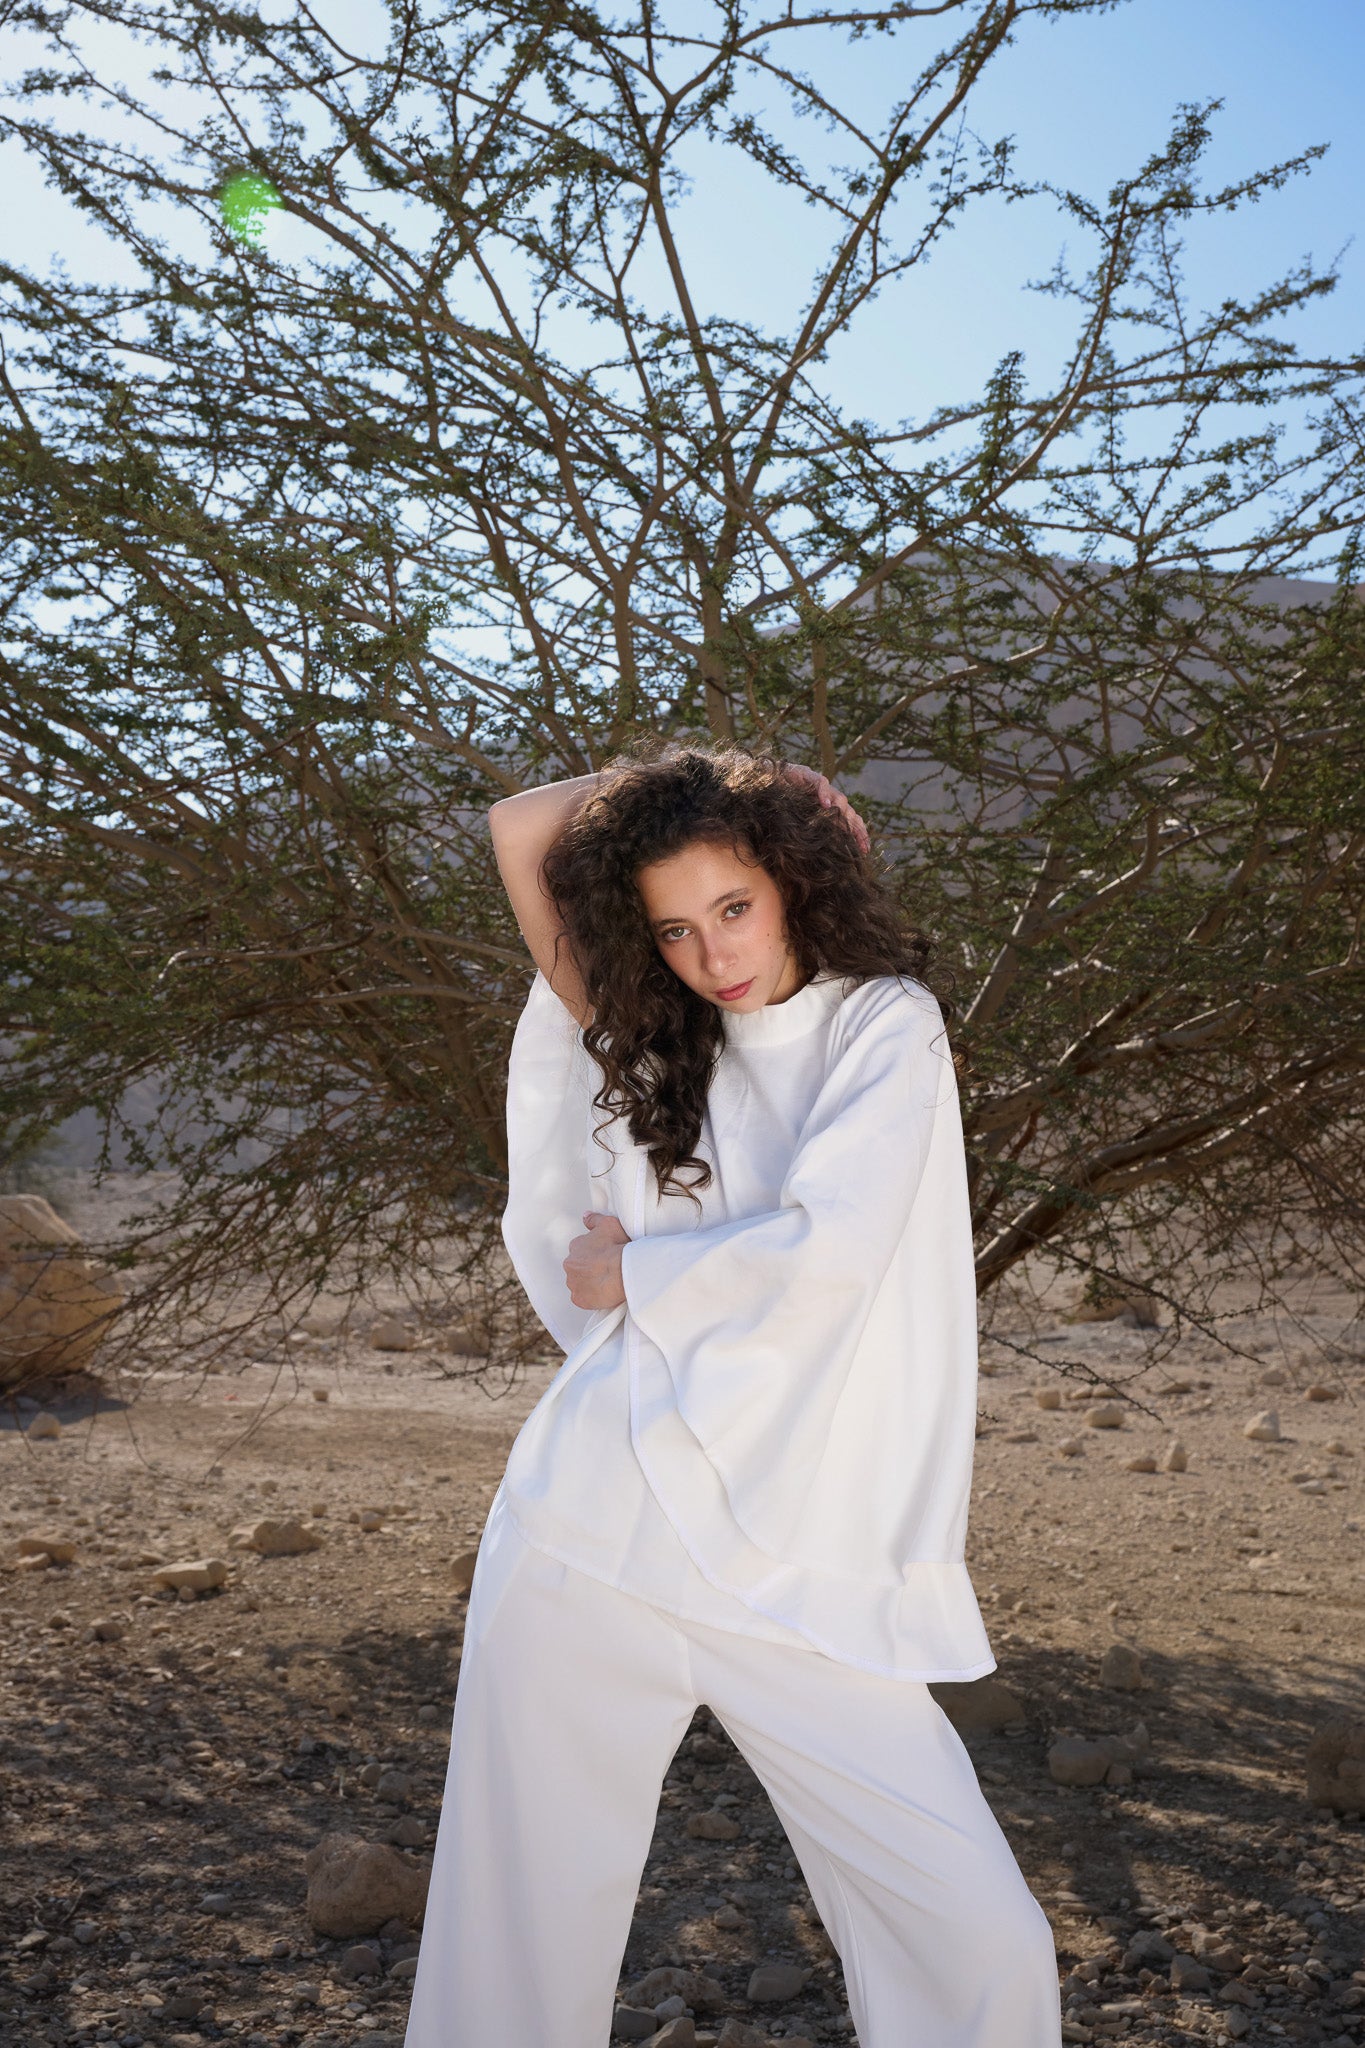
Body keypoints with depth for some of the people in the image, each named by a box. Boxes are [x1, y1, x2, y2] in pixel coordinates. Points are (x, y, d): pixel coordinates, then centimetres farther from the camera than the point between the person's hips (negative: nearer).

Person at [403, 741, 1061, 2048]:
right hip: (592, 1540, 3)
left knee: (980, 1943, -9)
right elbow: (521, 829, 12)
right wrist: (654, 787, 14)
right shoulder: (648, 1045, 13)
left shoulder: (883, 1021, 3)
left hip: (803, 1586, -2)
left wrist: (629, 1272, 1)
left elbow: (825, 1251, -11)